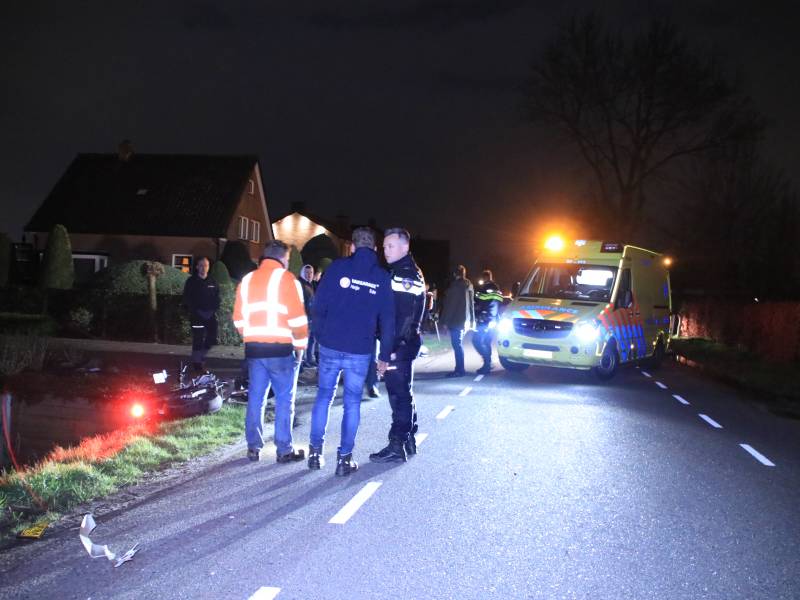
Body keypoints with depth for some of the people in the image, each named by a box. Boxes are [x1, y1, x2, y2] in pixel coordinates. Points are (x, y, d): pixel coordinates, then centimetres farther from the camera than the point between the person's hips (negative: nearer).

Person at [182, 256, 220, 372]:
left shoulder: (212, 282, 12)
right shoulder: (191, 281, 1)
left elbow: (217, 297, 14)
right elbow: (187, 299, -1)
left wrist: (214, 309, -1)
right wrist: (195, 310, -9)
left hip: (210, 315, 4)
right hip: (197, 315, -4)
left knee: (211, 338, 5)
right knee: (198, 338, -7)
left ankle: (201, 357, 25)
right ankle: (197, 361, 4)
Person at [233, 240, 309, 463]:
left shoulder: (247, 280, 13)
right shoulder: (286, 279, -4)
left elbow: (239, 319, 14)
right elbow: (298, 318, -9)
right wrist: (300, 345, 2)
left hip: (253, 348, 5)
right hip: (280, 348, -5)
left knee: (255, 398, 12)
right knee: (284, 399, 1)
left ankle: (253, 447, 15)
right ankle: (284, 450, 3)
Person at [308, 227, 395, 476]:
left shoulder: (338, 267, 0)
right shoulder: (382, 277, 3)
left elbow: (319, 304, -3)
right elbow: (387, 319, 3)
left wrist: (320, 336, 7)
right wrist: (384, 354, 7)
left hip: (330, 346, 0)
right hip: (360, 351, 0)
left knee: (323, 396, 13)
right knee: (352, 403, 7)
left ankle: (315, 451, 17)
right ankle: (345, 457, 9)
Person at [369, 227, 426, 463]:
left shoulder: (408, 275, -14)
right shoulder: (396, 272, 17)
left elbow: (406, 317, -20)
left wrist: (394, 349, -22)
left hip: (400, 346, -10)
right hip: (393, 345, 10)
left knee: (399, 394, -5)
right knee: (403, 393, 16)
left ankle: (397, 446, 0)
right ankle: (409, 439, 26)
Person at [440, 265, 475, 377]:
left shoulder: (455, 285, -11)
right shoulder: (469, 285, 12)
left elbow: (449, 304, -13)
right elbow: (471, 304, 16)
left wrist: (445, 320, -10)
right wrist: (472, 320, 19)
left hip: (455, 320, -8)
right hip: (464, 320, 8)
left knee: (456, 344, -7)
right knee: (459, 344, 15)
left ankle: (460, 369, -8)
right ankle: (460, 368, 18)